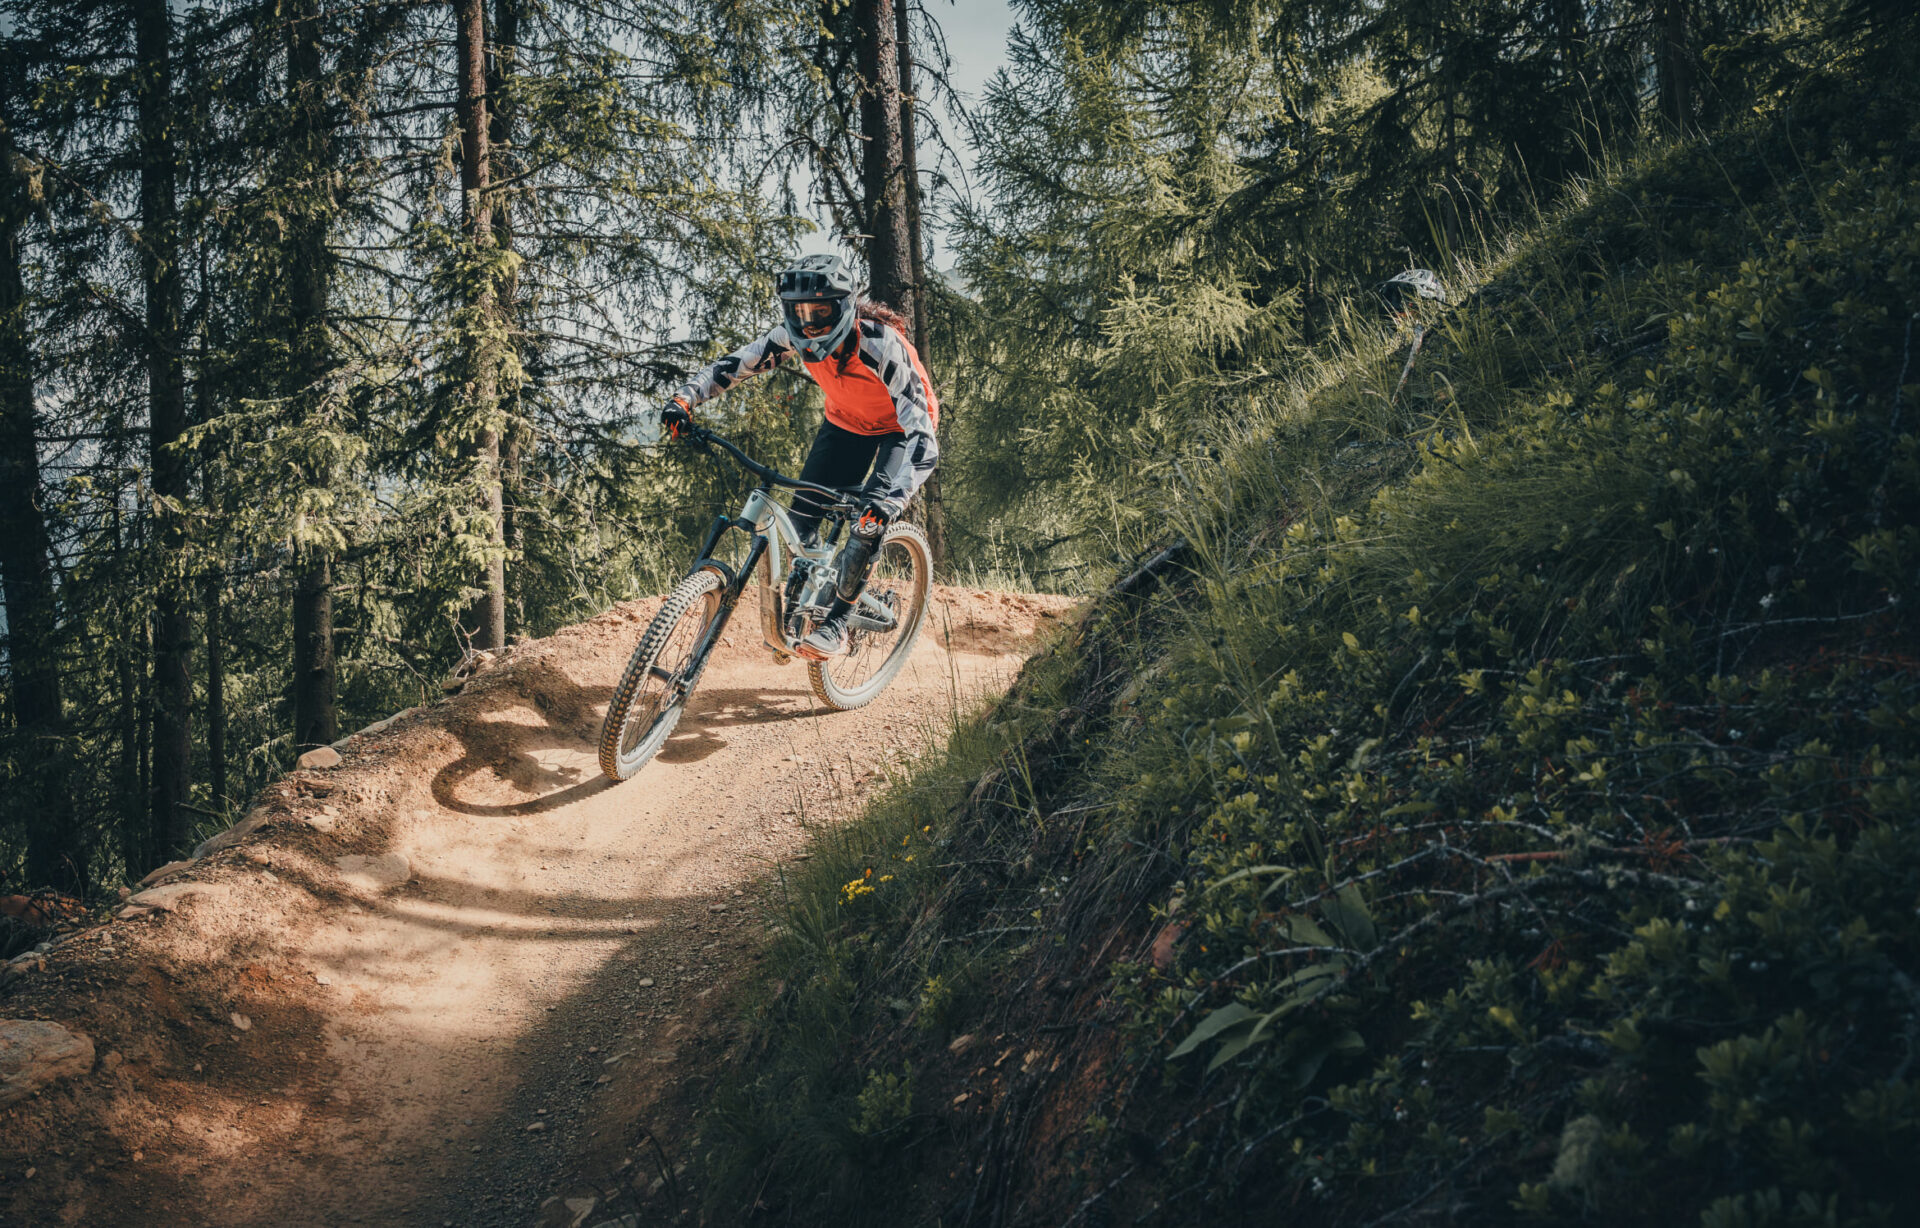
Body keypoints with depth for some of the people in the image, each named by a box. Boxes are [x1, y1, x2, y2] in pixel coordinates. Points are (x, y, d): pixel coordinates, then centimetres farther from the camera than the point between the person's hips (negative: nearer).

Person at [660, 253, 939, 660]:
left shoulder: (882, 348, -40)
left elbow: (923, 440, -44)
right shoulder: (796, 336, -25)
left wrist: (890, 499, -57)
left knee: (869, 522, -22)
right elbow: (735, 365, -14)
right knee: (803, 514, -5)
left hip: (900, 425, -5)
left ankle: (836, 624, -7)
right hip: (846, 420, 5)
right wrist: (685, 398, -30)